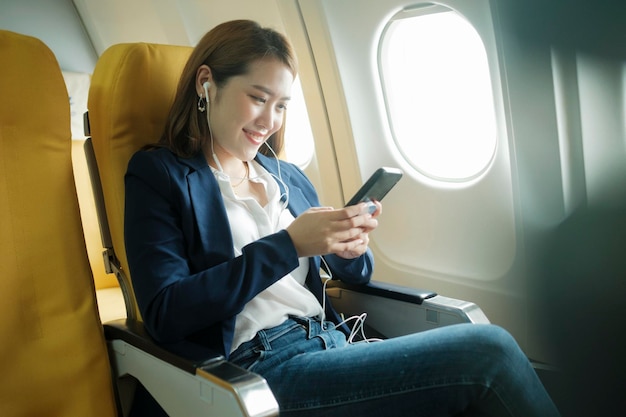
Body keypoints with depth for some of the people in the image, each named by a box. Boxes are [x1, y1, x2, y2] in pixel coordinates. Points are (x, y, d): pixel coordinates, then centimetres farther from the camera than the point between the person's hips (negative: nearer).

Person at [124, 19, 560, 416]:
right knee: (486, 351, -20)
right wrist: (289, 244, -15)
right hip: (261, 367, -5)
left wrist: (351, 249, -3)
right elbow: (165, 316, -11)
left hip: (334, 346, 6)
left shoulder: (289, 177, 18)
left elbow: (354, 275, 22)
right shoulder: (158, 173, 2)